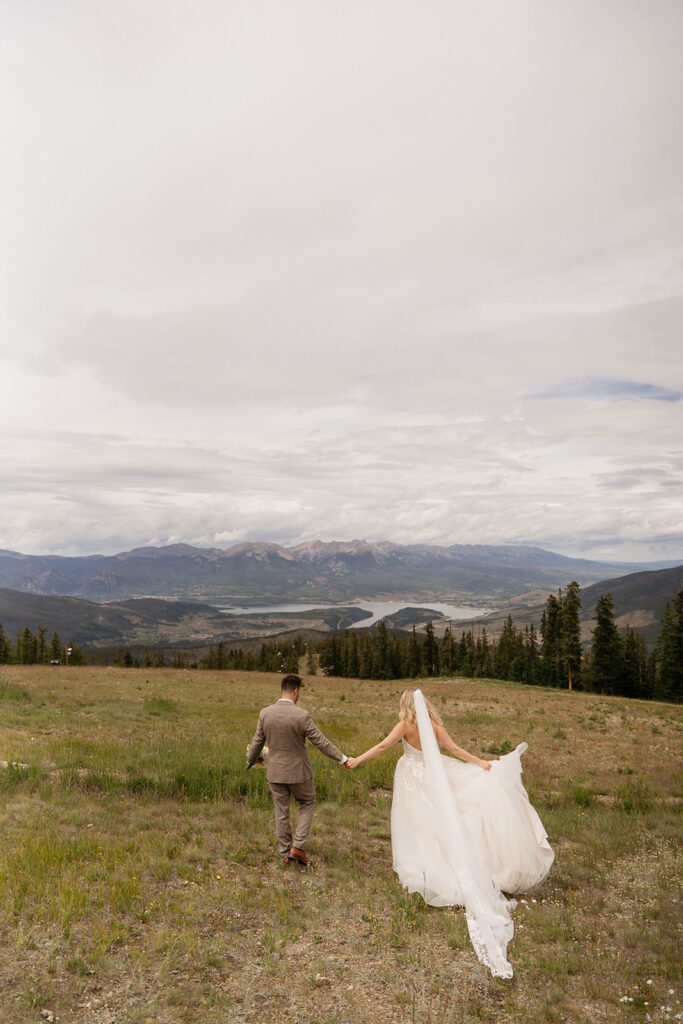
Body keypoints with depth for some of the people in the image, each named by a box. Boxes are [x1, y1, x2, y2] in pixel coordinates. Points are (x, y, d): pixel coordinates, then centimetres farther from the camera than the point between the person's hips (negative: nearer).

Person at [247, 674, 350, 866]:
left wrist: (250, 760, 22)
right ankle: (298, 846, 10)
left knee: (281, 812, 15)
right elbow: (320, 742, -15)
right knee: (307, 804, 20)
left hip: (275, 772, 3)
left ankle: (286, 853, 25)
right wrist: (342, 758, -3)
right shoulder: (302, 716, -21)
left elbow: (257, 742, 3)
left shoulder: (265, 713, -9)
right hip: (298, 771, -3)